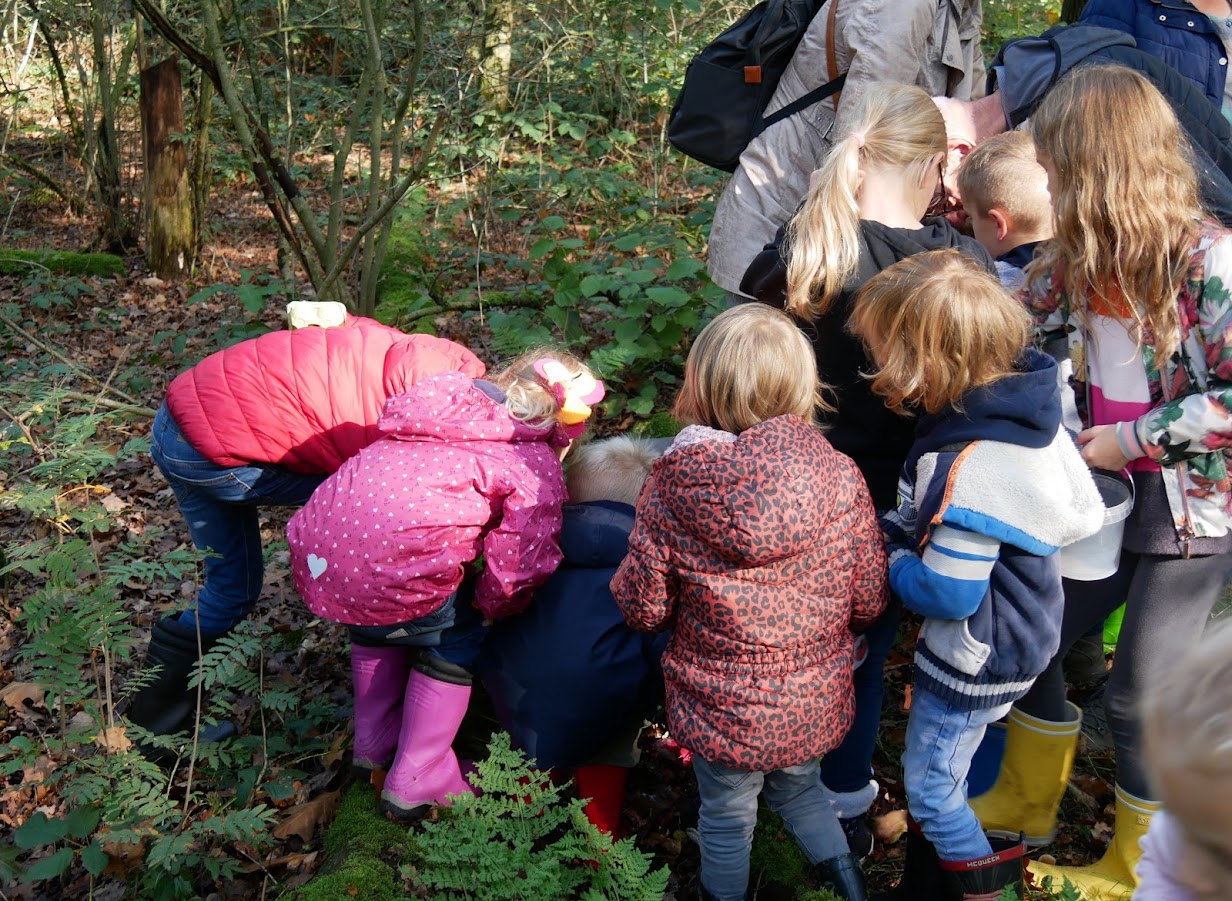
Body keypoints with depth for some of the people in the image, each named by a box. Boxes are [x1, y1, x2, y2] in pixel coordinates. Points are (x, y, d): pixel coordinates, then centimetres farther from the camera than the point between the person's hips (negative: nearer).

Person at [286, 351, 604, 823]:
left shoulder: (450, 404, 21)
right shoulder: (536, 467, 2)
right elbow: (513, 569, -6)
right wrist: (490, 607, 18)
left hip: (311, 554, 7)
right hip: (389, 572, -7)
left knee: (382, 622, 34)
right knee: (456, 639, 19)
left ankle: (374, 747, 47)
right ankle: (416, 784, 23)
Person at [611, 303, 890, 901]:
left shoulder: (673, 486, -22)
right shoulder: (840, 476, -16)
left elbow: (643, 608, -12)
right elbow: (869, 601, -6)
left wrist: (622, 582, 10)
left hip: (721, 708, -2)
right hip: (816, 702, 2)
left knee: (726, 817, 24)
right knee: (799, 790, 32)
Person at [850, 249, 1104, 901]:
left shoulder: (965, 473, -36)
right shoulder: (1028, 407, -10)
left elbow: (945, 595, -30)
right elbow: (1084, 515, 2)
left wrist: (888, 550, -11)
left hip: (976, 662, -9)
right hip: (1024, 633, 9)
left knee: (929, 787, 13)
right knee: (938, 767, 28)